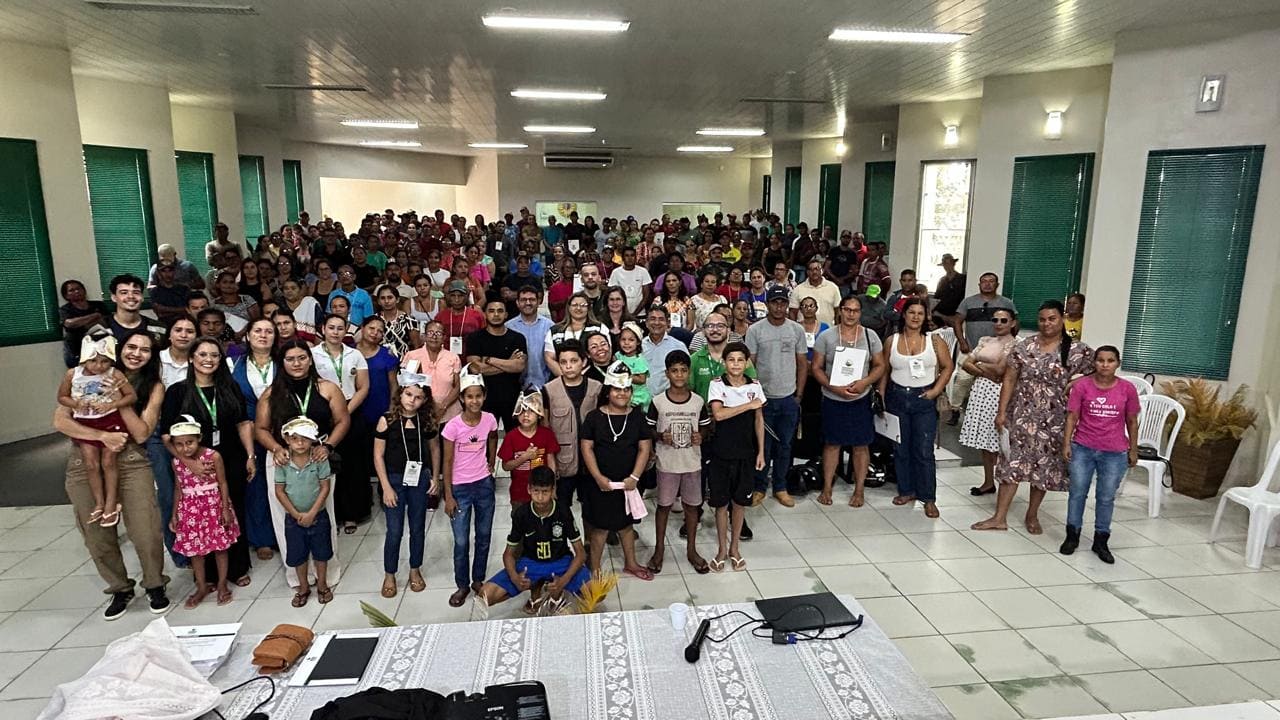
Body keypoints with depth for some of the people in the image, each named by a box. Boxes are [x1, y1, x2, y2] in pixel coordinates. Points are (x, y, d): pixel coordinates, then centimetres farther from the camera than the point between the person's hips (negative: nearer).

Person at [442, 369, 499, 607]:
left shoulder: (490, 420, -7)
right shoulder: (453, 426, -16)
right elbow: (448, 463, -10)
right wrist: (448, 496, -9)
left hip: (484, 485, 3)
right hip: (460, 488, -3)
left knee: (483, 536, 13)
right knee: (461, 541, 4)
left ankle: (478, 579, 31)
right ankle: (462, 585, 21)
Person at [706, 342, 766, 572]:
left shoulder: (754, 386, 0)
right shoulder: (717, 384, -8)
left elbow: (759, 420, 6)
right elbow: (718, 414, -23)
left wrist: (761, 452, 4)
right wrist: (749, 405, -19)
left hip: (745, 454, 2)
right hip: (721, 453, -2)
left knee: (739, 502, 12)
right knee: (721, 503, 7)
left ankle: (734, 547, 28)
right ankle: (722, 549, 24)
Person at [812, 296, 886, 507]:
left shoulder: (870, 336, -2)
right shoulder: (826, 337, -5)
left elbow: (880, 366, 2)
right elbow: (816, 367, -4)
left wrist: (865, 382, -17)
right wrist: (834, 388, -17)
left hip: (860, 399, 1)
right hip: (832, 399, 0)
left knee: (861, 445, 7)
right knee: (831, 443, 9)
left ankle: (859, 490, 20)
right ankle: (827, 487, 22)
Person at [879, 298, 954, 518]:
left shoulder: (934, 341, -1)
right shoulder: (891, 341, 2)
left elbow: (947, 367, 4)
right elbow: (884, 371, 7)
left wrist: (935, 391, -6)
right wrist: (881, 398, 3)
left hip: (924, 400, -2)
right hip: (897, 397, 2)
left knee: (924, 451, -4)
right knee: (901, 449, 9)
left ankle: (929, 498, 5)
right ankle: (907, 491, 23)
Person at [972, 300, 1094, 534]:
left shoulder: (1076, 351, -6)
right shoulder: (1023, 346, -2)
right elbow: (1009, 380, 0)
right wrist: (1002, 412, -3)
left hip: (1053, 420, 0)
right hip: (1022, 415, 1)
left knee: (1044, 467, 10)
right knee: (1012, 463, 1)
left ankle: (1032, 515, 28)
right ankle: (999, 517, 7)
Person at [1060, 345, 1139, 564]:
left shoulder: (1127, 389, -3)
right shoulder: (1082, 385, -6)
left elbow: (1132, 422, 6)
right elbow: (1072, 416, -2)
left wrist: (1133, 450, 8)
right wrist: (1066, 443, -7)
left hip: (1115, 453, 1)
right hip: (1083, 449, 0)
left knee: (1106, 498, 8)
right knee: (1077, 493, 7)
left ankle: (1101, 542, 20)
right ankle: (1072, 536, 21)